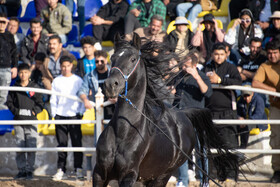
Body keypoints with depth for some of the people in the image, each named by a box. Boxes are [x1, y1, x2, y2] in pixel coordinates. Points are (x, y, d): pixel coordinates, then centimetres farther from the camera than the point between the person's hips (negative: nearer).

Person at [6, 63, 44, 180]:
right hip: (18, 121, 1)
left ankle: (29, 170, -1)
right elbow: (9, 102, 11)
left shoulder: (34, 87, 8)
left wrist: (34, 111, -8)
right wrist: (15, 111, -5)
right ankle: (21, 170, 6)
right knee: (19, 147, 0)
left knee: (31, 147, -7)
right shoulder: (14, 88, 10)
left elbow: (40, 104, 9)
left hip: (31, 121, -1)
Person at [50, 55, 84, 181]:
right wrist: (54, 114, 3)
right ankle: (61, 170, 4)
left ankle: (78, 169, -2)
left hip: (74, 115, -1)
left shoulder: (78, 80, 7)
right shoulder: (56, 81, 10)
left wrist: (81, 112, -1)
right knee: (61, 144, 2)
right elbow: (53, 100, 12)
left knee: (77, 143, -6)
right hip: (60, 116, 1)